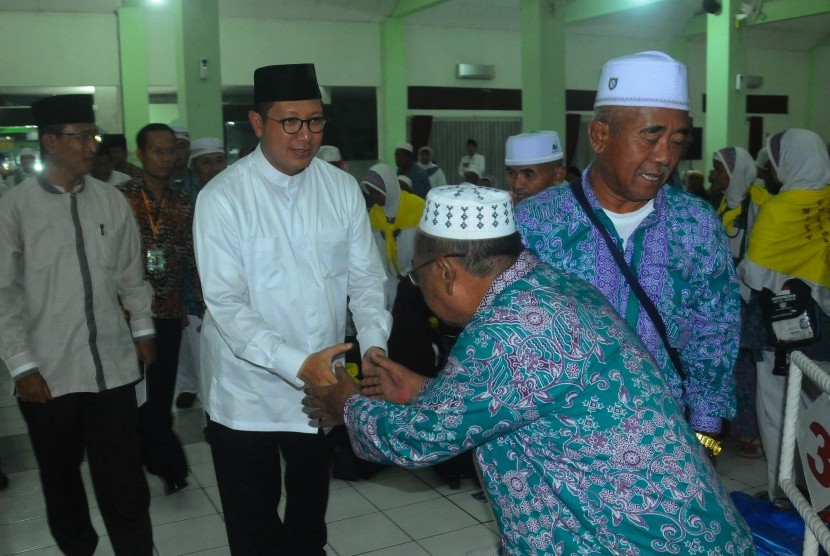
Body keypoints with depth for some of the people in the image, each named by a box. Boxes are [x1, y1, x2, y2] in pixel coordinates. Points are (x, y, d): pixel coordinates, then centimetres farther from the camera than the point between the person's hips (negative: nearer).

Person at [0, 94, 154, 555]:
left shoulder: (112, 200, 3)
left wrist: (142, 329, 13)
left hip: (112, 366, 1)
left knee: (123, 482, 5)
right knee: (61, 479, 16)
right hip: (48, 373, -1)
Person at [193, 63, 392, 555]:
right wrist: (297, 364, -31)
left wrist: (373, 344, -19)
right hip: (247, 392, -3)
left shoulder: (343, 188, -4)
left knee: (311, 512, 25)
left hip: (322, 386, 3)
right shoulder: (223, 198, -14)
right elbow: (226, 305, -19)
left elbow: (366, 278, -1)